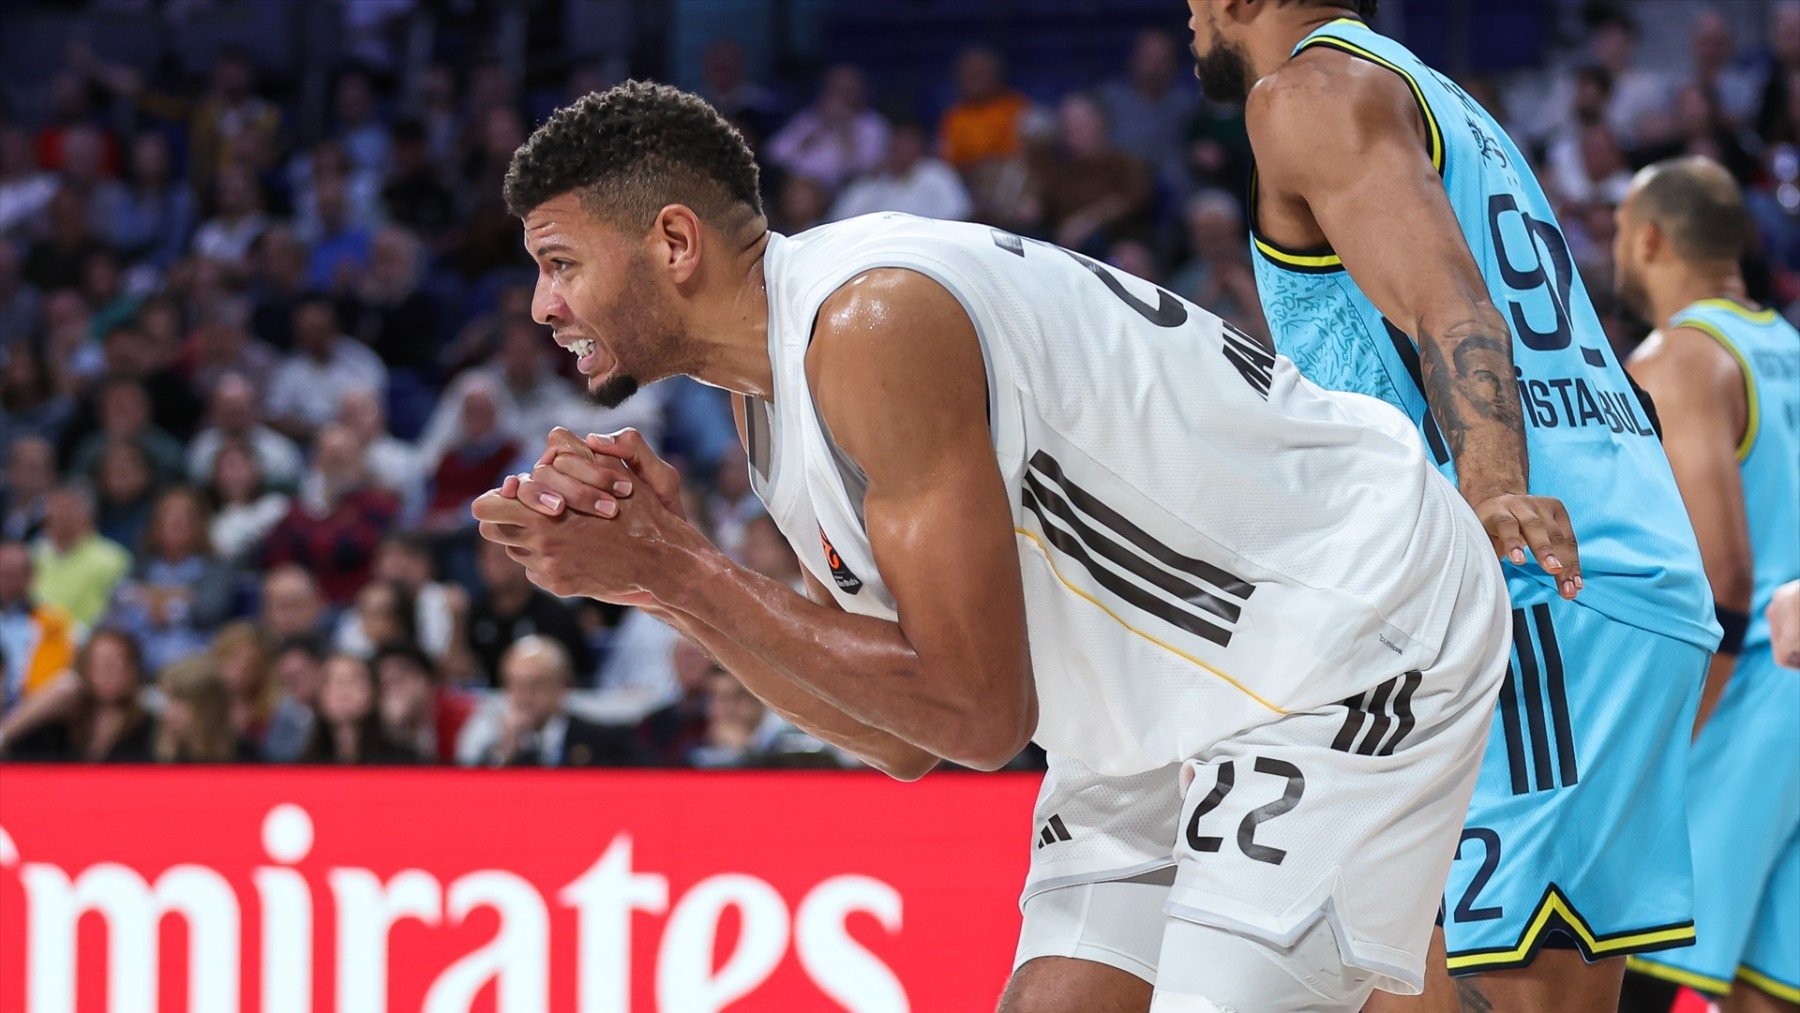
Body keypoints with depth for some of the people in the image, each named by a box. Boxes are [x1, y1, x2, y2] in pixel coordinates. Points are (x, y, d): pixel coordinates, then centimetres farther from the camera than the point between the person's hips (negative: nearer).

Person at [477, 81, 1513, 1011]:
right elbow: (905, 741, 5)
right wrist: (663, 568, -5)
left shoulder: (874, 322, -25)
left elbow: (978, 713, -25)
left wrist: (679, 572, -21)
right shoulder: (771, 383, 5)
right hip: (1182, 700, 10)